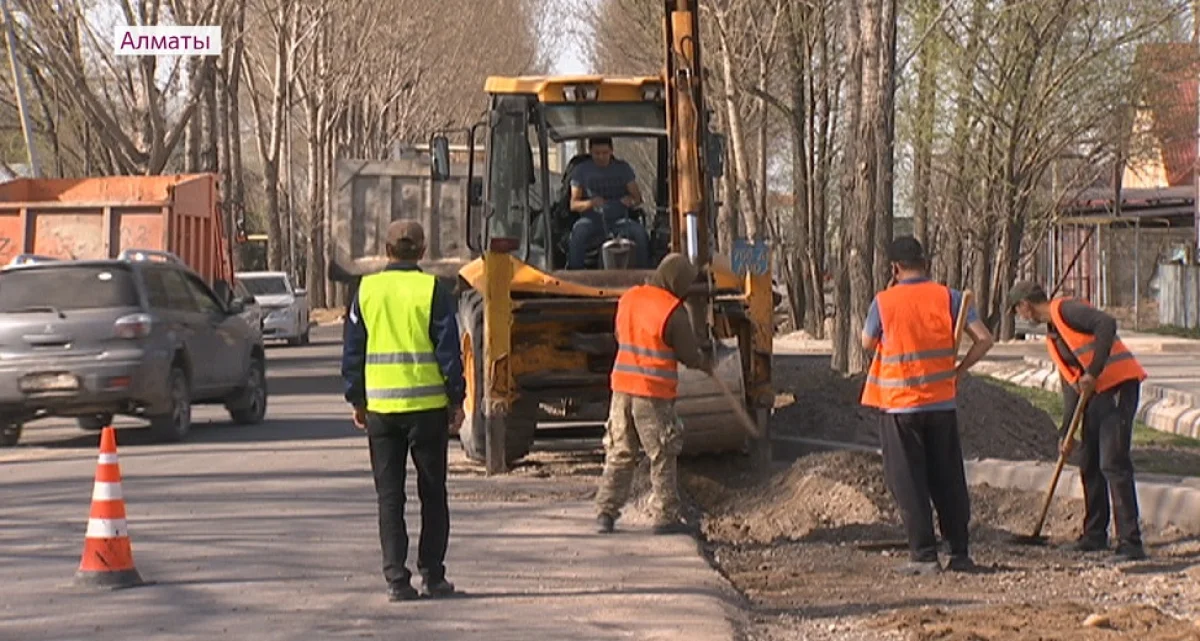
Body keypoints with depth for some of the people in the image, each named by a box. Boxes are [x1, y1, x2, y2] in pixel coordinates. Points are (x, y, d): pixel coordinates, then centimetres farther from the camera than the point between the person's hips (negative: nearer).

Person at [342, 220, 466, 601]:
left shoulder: (366, 290, 3)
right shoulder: (432, 290, -5)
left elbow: (353, 351, 7)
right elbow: (448, 350, -4)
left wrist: (356, 400, 15)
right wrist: (456, 398, 4)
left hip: (380, 406, 2)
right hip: (427, 405, -2)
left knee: (389, 497, 5)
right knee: (432, 494, 9)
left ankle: (396, 578, -1)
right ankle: (433, 575, 9)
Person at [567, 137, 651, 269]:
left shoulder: (623, 168, 11)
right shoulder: (581, 170, 7)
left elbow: (637, 197, 9)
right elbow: (573, 204, 2)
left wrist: (631, 200, -17)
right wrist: (590, 203, -21)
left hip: (619, 219, 1)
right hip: (593, 220, -1)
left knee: (640, 232, -29)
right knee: (578, 232, -34)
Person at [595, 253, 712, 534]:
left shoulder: (628, 298, 7)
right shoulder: (673, 312, -13)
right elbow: (688, 354, -6)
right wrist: (705, 365, 15)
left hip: (622, 386, 6)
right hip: (654, 392, -6)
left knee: (619, 453, 12)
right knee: (662, 457, 4)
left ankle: (606, 511, 9)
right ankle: (666, 517, 7)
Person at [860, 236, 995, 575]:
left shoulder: (884, 302, -7)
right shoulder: (948, 297, -3)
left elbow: (868, 343, 8)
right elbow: (984, 339, -7)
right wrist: (958, 370, 5)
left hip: (898, 405, -2)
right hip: (942, 403, 2)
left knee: (908, 482, 4)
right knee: (948, 480, 12)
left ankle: (924, 556, 1)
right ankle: (960, 553, 15)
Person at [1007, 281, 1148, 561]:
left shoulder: (1065, 310, -9)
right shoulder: (1052, 336, 19)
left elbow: (1107, 324, -25)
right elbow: (1070, 383, 19)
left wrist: (1093, 372, -25)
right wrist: (1066, 432, 14)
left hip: (1118, 387, -10)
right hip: (1095, 393, 10)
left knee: (1113, 465, -14)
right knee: (1090, 466, 14)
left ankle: (1131, 543, -14)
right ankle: (1095, 535, 25)